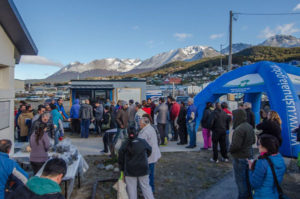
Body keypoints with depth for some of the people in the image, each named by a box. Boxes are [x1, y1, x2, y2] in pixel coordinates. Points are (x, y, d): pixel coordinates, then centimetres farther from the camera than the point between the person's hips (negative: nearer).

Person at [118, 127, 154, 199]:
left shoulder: (125, 144, -7)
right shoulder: (143, 141, -4)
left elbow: (120, 157, -2)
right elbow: (149, 150, 14)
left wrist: (122, 169, 10)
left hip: (130, 171, -1)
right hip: (143, 169, 1)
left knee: (132, 189, 11)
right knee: (146, 186, 14)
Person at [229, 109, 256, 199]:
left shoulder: (239, 129, -27)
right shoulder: (250, 126, 2)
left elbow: (236, 145, -26)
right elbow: (253, 141, 13)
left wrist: (230, 149, -7)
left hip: (240, 158, -9)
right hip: (248, 155, 9)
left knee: (240, 179, 5)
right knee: (247, 176, 22)